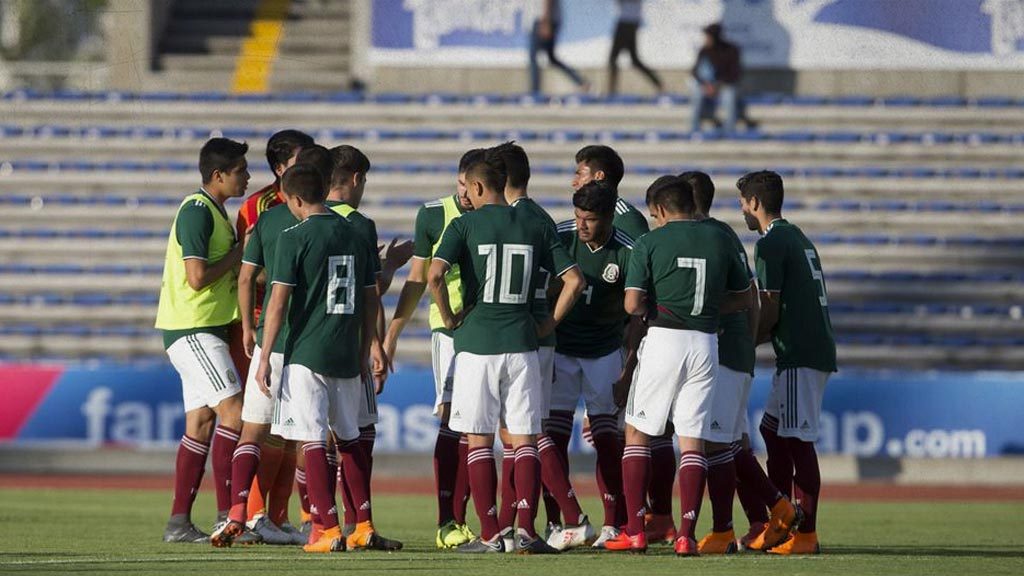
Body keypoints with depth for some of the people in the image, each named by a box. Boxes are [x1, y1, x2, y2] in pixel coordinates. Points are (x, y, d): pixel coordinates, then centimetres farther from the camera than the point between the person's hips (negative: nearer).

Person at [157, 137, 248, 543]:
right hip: (192, 329, -10)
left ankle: (179, 522, 9)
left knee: (201, 423, 8)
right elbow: (198, 277, -22)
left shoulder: (213, 211, 18)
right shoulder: (197, 210, -14)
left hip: (204, 330, 10)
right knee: (233, 412, -15)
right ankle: (227, 516, -16)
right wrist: (241, 251, -11)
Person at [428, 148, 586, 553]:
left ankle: (489, 535, 2)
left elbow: (434, 275, -16)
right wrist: (548, 325, 12)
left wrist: (449, 318, -1)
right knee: (524, 440, 5)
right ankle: (525, 530, -5)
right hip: (521, 345, 2)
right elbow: (574, 281, 4)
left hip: (476, 342, -2)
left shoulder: (464, 225, -3)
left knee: (479, 441, 4)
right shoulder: (533, 229, 7)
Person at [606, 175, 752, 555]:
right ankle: (686, 535, -5)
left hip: (664, 339, -3)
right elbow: (744, 298, 17)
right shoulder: (719, 241, 8)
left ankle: (635, 531, 3)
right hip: (705, 344, 3)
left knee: (637, 432, 9)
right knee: (693, 440, 4)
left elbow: (632, 304, -10)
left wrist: (653, 308, 10)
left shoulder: (650, 242, -4)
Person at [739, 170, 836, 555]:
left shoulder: (771, 244, -9)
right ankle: (778, 525, 16)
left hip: (800, 355, -10)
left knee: (798, 442, -10)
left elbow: (770, 312, -12)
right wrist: (752, 338, 22)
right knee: (773, 432, 15)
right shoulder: (799, 240, 20)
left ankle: (806, 534, -13)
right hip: (817, 348, 10)